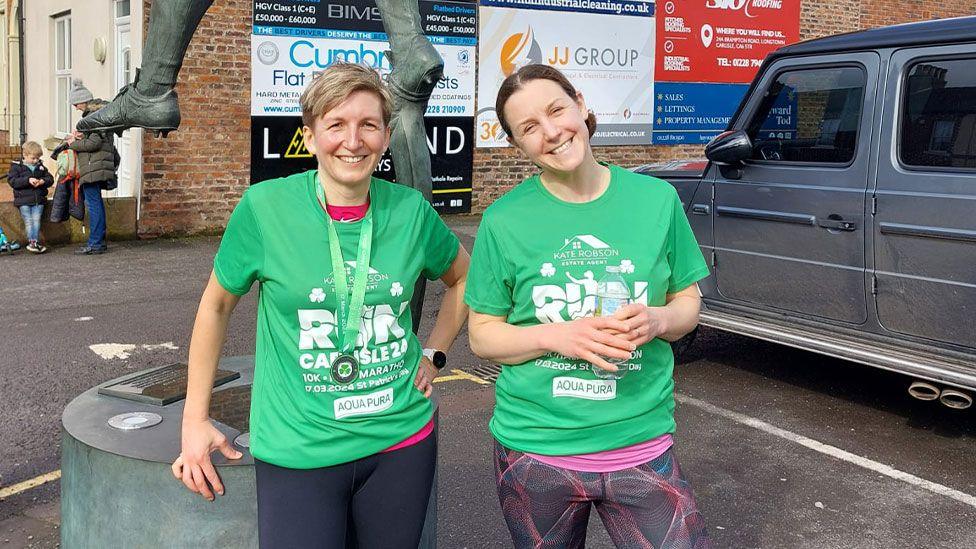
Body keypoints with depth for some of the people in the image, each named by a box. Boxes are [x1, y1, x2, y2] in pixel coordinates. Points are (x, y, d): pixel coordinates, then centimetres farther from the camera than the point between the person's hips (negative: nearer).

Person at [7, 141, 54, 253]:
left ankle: (35, 242, -5)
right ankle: (32, 242, -7)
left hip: (38, 199, 3)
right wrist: (28, 180, -21)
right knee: (29, 221, -6)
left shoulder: (41, 166, 13)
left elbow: (50, 178, 12)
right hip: (24, 200, -3)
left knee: (36, 220, -5)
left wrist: (43, 181, -11)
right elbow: (12, 181, -10)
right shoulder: (16, 167, 1)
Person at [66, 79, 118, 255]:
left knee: (93, 204, -8)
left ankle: (95, 244, -7)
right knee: (96, 203, 14)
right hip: (98, 166, 10)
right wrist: (80, 137, 9)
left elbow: (94, 143, -19)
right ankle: (99, 241, 19)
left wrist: (73, 144, -6)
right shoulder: (99, 112, 18)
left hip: (93, 167, -10)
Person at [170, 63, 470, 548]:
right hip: (299, 451, -3)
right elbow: (216, 305, 2)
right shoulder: (265, 207, -11)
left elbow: (463, 278, 17)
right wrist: (195, 420, 4)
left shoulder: (410, 210, -3)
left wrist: (433, 354, 6)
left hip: (402, 442, 3)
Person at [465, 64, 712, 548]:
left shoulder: (656, 199, -1)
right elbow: (482, 335, -1)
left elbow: (688, 302, 8)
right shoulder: (504, 220, -6)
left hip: (641, 447, 1)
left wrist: (658, 320, -15)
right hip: (535, 448, 0)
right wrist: (555, 336, -19)